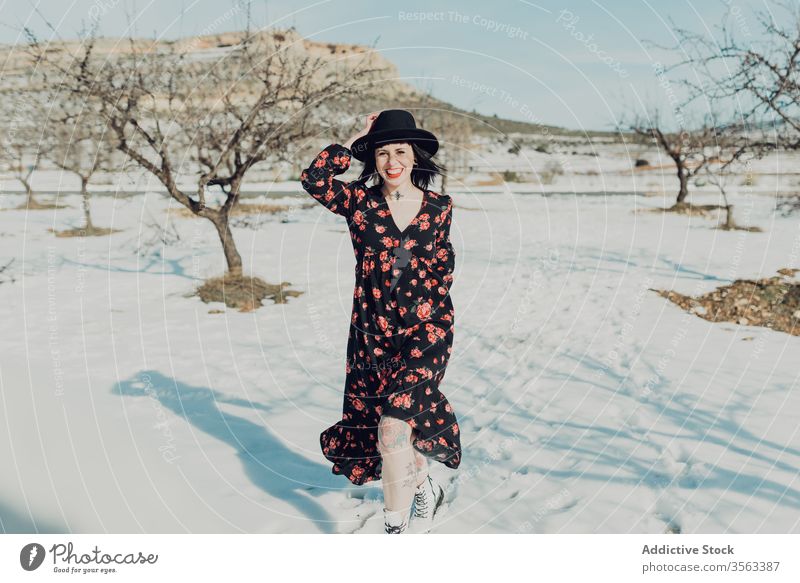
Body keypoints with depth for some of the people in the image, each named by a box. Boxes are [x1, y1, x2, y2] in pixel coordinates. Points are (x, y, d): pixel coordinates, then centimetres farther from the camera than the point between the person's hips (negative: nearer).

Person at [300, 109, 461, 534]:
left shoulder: (439, 207, 3)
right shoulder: (360, 201, 0)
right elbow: (313, 179, -16)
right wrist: (356, 138, -6)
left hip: (425, 332, -2)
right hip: (371, 335, 2)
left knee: (393, 426, -18)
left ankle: (394, 525, -1)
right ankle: (425, 488, 42)